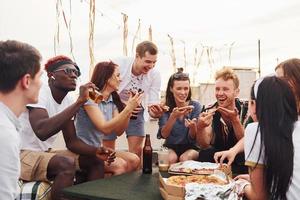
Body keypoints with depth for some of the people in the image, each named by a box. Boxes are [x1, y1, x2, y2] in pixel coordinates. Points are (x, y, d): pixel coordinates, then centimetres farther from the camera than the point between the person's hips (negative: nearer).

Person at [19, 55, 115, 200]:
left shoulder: (68, 100, 3)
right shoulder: (39, 93, -20)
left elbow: (71, 141, 6)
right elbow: (42, 131, -39)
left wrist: (95, 151, -14)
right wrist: (79, 101, -36)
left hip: (45, 153, 9)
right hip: (21, 155, -8)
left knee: (95, 160, 2)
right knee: (67, 163, -32)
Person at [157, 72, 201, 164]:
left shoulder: (195, 106, -9)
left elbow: (192, 138, -10)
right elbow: (163, 135, -17)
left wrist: (193, 126, -33)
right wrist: (173, 117, -34)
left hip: (190, 147, 0)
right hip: (170, 147, 1)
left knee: (184, 158, -31)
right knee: (171, 158, -30)